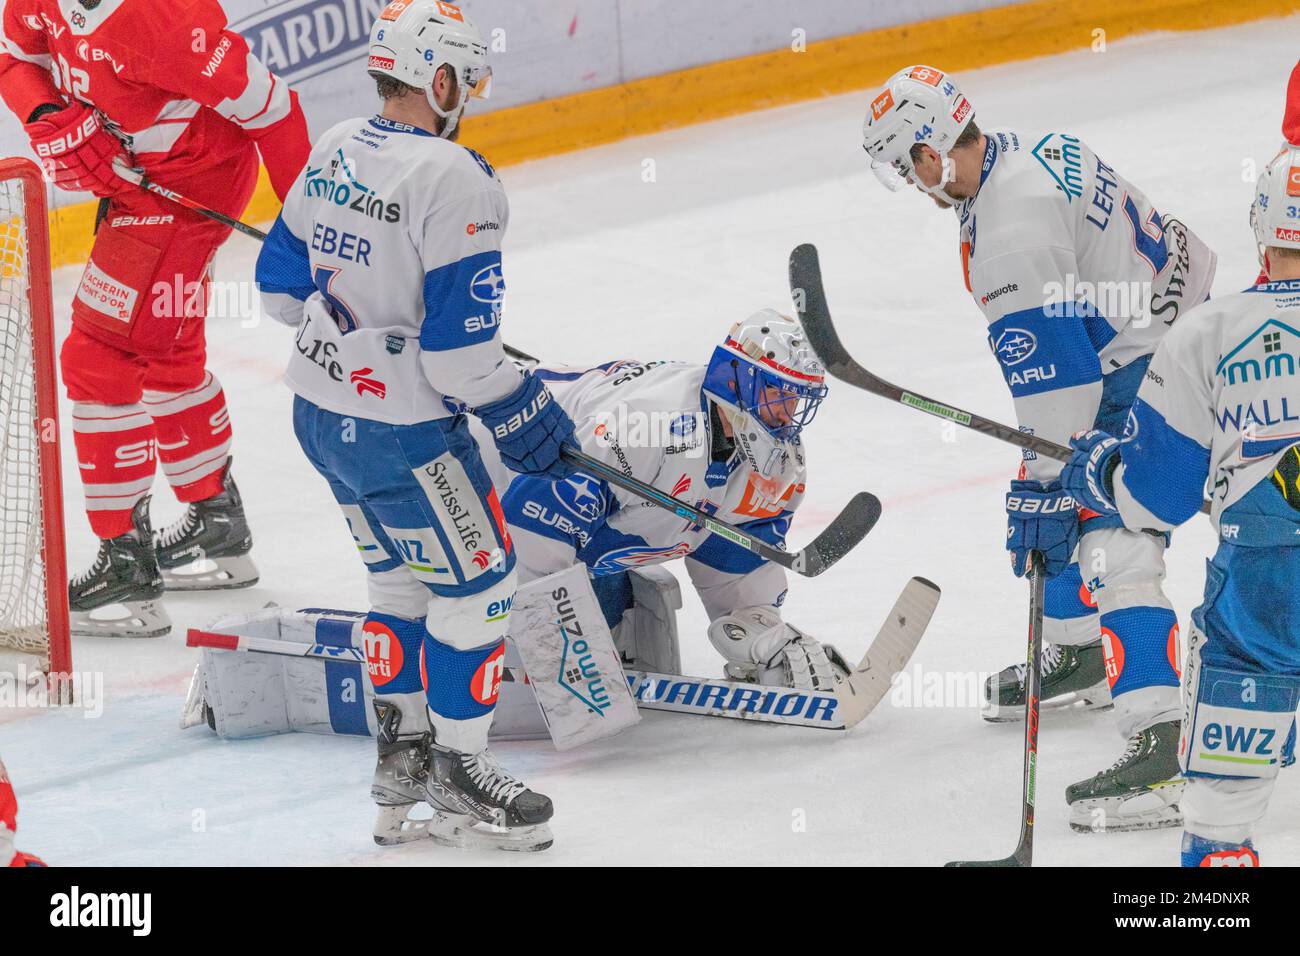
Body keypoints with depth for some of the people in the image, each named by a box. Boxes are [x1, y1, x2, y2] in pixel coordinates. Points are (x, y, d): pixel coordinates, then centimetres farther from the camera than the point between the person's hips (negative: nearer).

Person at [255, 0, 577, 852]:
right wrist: (525, 418, -10)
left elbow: (284, 284, 13)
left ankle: (402, 753, 30)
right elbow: (460, 346, -23)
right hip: (402, 431, -8)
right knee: (476, 581, 6)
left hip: (323, 409, 8)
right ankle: (457, 775, 12)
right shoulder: (453, 181, -22)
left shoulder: (334, 153, 3)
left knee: (403, 576, 23)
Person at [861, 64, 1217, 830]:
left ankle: (1162, 750, -31)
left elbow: (1051, 365, -25)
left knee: (1114, 549, -19)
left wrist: (1041, 486, -19)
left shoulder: (1008, 225, -23)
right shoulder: (1031, 152, 8)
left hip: (1155, 367, -11)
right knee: (1067, 501, 27)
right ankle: (1077, 658, 46)